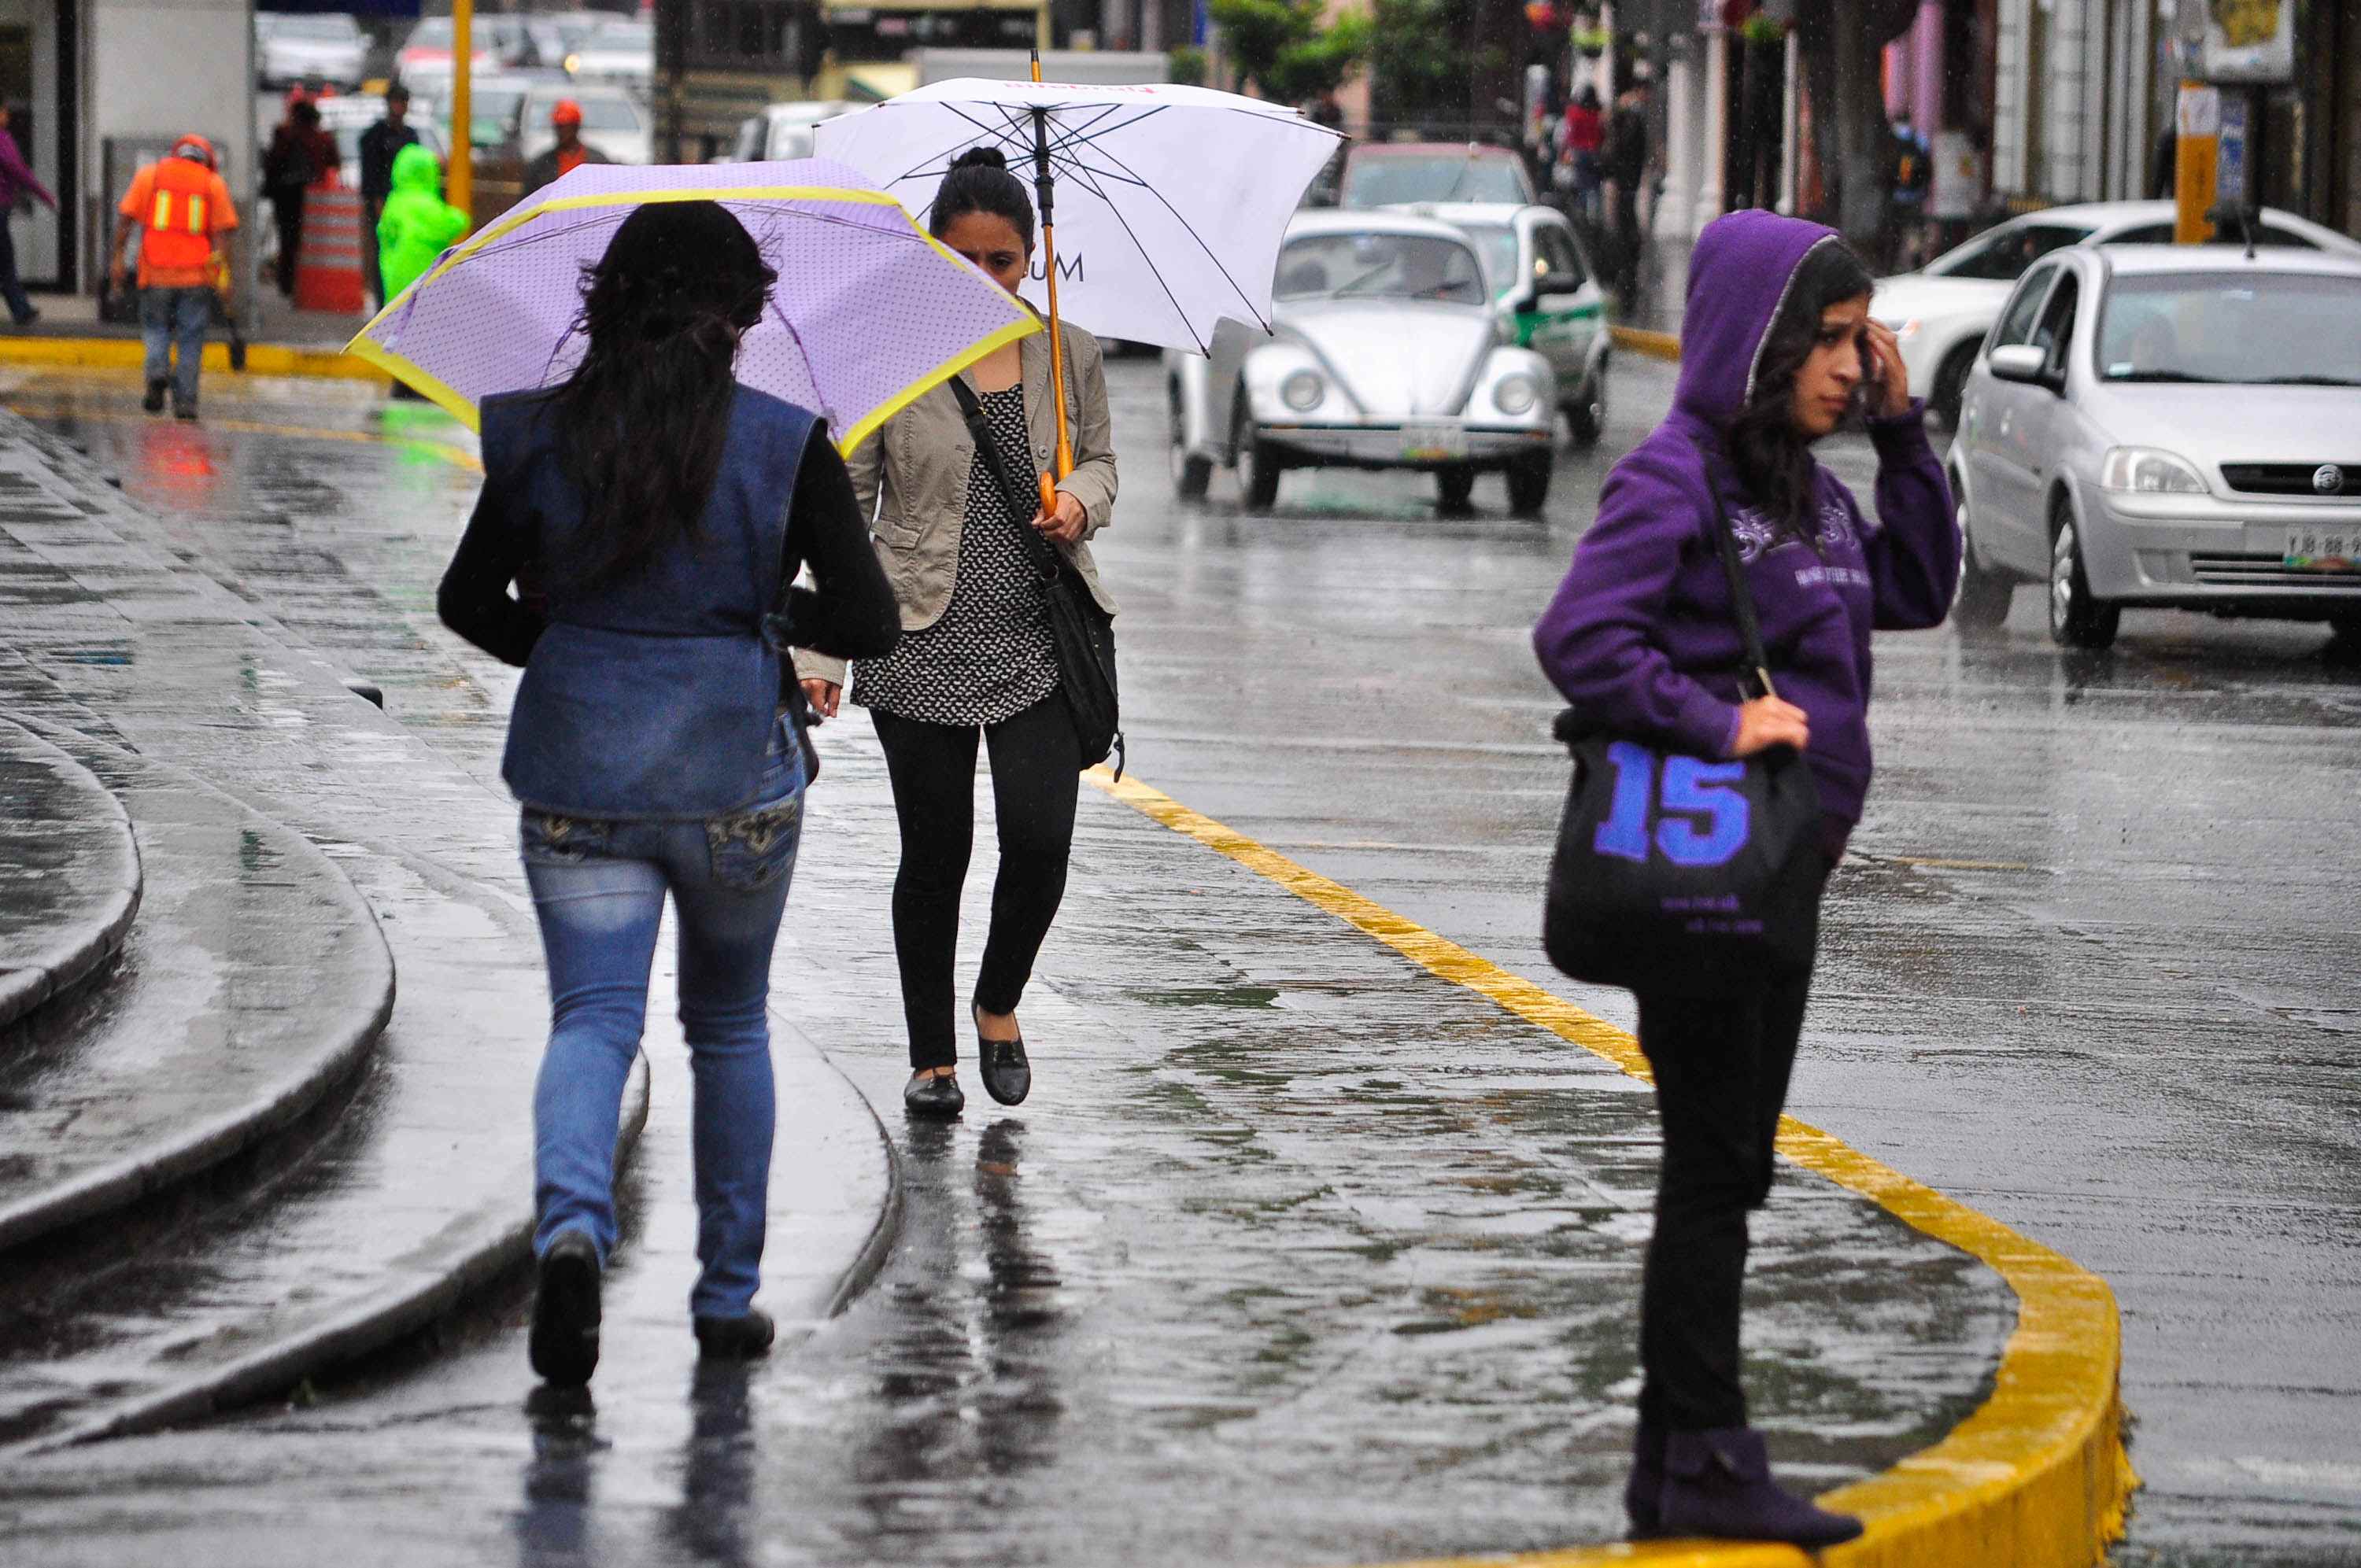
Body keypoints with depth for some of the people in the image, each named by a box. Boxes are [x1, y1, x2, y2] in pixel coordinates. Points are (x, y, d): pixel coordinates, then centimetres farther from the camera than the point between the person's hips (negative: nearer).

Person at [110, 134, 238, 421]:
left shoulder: (149, 174, 8)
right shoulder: (213, 183, 7)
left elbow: (126, 217, 1)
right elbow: (222, 230, -1)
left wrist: (117, 258, 3)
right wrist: (224, 271, -3)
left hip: (156, 271, 0)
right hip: (197, 275, 0)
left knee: (156, 328, 16)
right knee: (190, 338, 7)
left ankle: (158, 371, -11)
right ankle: (185, 400, 4)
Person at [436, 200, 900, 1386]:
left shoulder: (546, 434, -1)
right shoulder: (785, 443, -7)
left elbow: (467, 601, 7)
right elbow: (869, 621, -7)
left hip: (579, 770, 0)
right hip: (734, 773, 0)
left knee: (593, 1018, -1)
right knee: (729, 1024, 17)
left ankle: (570, 1223, -31)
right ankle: (728, 1293, 22)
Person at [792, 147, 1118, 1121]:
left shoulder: (1069, 355, 5)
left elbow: (1101, 460, 18)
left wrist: (1081, 500, -7)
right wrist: (822, 646, -5)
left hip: (1039, 638, 2)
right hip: (921, 643, -2)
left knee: (1040, 839, -9)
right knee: (935, 853, 4)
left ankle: (999, 1001, 20)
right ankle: (931, 1057, 18)